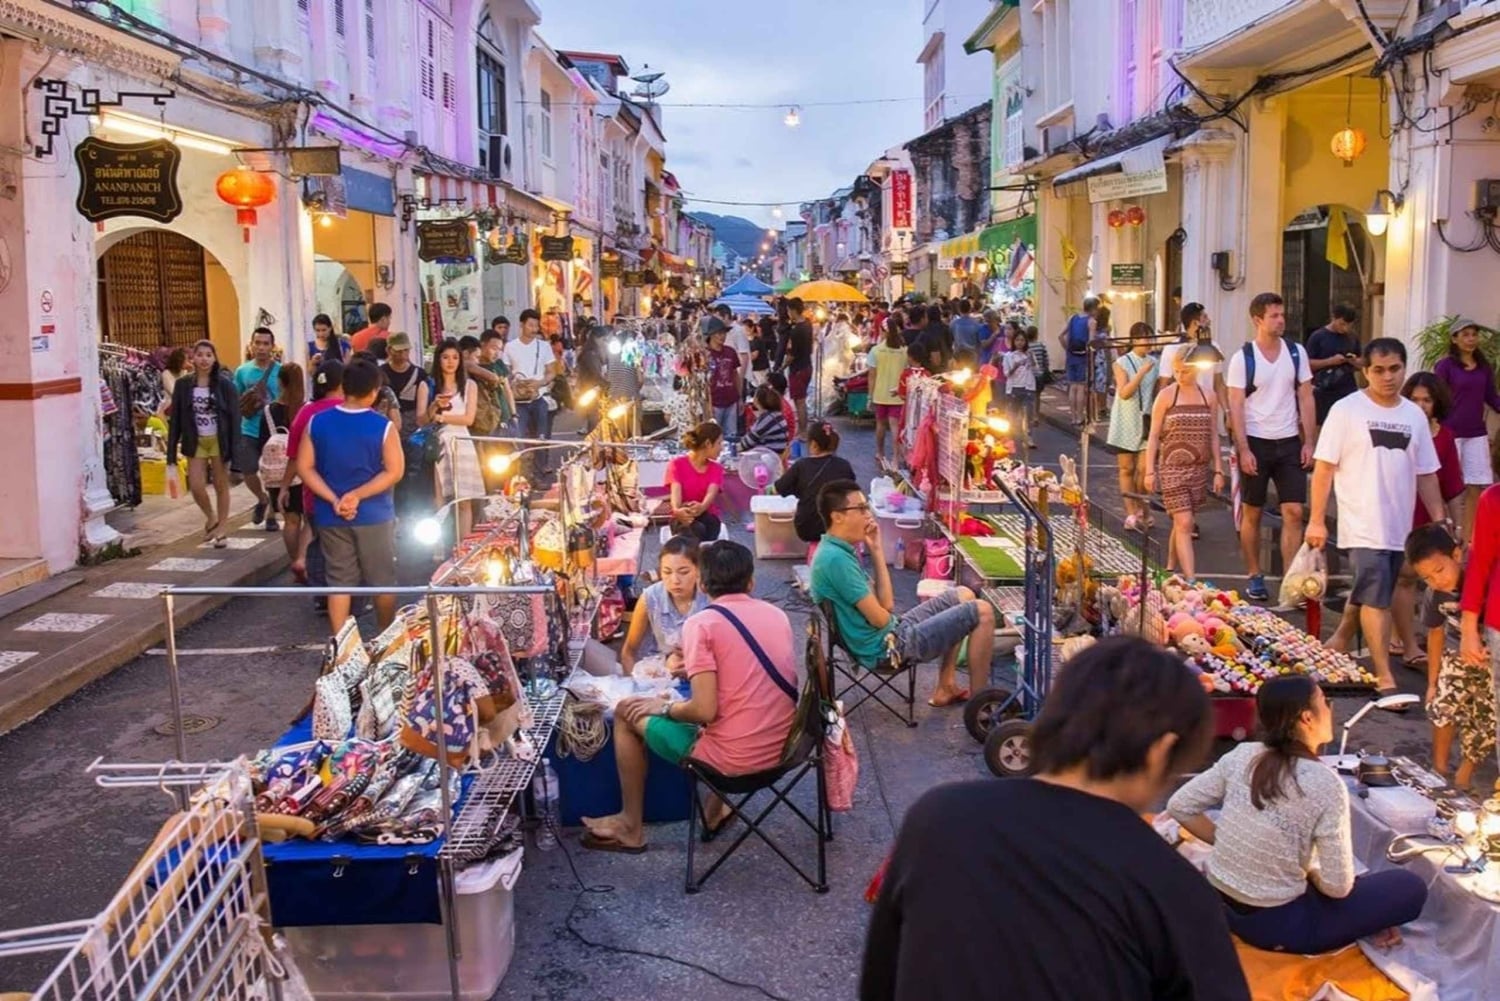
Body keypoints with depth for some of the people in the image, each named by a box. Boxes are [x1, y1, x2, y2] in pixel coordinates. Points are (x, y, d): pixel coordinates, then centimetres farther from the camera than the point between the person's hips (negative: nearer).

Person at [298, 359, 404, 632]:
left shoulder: (317, 422, -2)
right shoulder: (384, 427, -10)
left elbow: (304, 467, -2)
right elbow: (394, 472, -15)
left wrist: (334, 500, -8)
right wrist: (357, 495, -15)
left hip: (331, 516, 2)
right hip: (374, 515, -2)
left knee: (339, 581, 9)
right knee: (382, 581, 12)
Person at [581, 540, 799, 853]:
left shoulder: (702, 623, -12)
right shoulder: (777, 614, 6)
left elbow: (704, 711, -18)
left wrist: (664, 707, 2)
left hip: (734, 757, -6)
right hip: (784, 748, 6)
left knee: (627, 712, 13)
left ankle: (631, 827, 24)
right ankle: (716, 810, 32)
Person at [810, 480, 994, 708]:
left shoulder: (835, 550, 8)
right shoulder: (836, 558, -24)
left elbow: (886, 604, 7)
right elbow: (880, 618, -21)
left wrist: (876, 550, 2)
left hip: (890, 632, 10)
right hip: (888, 646, -10)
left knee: (963, 595, 22)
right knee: (981, 612, -7)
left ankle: (946, 688, 22)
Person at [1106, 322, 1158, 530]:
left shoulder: (1154, 363, 6)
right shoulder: (1122, 363, -4)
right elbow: (1124, 392, -14)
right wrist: (1142, 372, -21)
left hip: (1146, 423, 2)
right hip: (1126, 424, -2)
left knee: (1144, 470, -3)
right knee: (1127, 469, 3)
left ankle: (1141, 510, 14)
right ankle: (1131, 513, 8)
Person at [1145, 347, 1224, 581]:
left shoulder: (1209, 396, 7)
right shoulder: (1166, 396, -2)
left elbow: (1213, 436, 11)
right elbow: (1153, 436, 0)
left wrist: (1218, 470, 8)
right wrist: (1149, 471, -5)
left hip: (1199, 468, 3)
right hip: (1172, 468, -3)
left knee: (1181, 523, 12)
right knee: (1184, 523, -10)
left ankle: (1170, 570, 28)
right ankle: (1191, 580, -13)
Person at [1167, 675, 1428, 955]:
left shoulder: (1242, 755, -5)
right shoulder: (1325, 784, -19)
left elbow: (1180, 806, 0)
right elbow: (1337, 886, -17)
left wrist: (1231, 845, 7)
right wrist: (1309, 873, 4)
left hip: (1221, 904, 6)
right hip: (1275, 924, -6)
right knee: (1411, 887, 8)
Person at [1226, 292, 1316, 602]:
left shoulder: (1296, 352, 4)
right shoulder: (1243, 358, -6)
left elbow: (1305, 398, 7)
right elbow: (1236, 407, -8)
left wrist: (1309, 442, 1)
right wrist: (1243, 450, -14)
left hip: (1289, 442, 3)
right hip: (1256, 442, -3)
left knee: (1294, 512, -3)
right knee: (1252, 513, 7)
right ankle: (1254, 577, 19)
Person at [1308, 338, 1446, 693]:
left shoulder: (1415, 415, 10)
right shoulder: (1346, 410, -5)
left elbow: (1425, 474, 15)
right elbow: (1324, 467, -6)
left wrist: (1440, 520, 10)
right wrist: (1317, 520, -10)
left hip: (1400, 527, 5)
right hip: (1363, 527, -5)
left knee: (1366, 594, 15)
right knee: (1376, 598, -11)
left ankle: (1337, 645, 34)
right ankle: (1385, 678, -9)